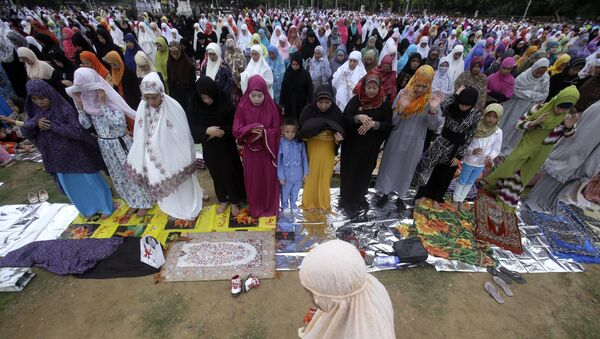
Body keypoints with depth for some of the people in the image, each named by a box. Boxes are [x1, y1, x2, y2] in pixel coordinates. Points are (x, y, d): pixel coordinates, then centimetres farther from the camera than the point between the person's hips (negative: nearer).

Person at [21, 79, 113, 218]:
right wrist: (35, 123, -16)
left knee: (90, 181, 9)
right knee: (72, 186, 17)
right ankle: (89, 208, 36)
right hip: (58, 157, 6)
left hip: (76, 154, -6)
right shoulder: (35, 111, 1)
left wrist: (53, 126, -23)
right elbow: (25, 131, 3)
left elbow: (78, 131, -25)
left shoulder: (65, 109, -18)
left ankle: (106, 206, 26)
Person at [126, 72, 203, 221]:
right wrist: (141, 159, 7)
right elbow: (139, 136, 2)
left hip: (174, 156, -4)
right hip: (154, 157, 4)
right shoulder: (142, 108, -8)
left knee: (181, 182, 14)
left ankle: (188, 208, 37)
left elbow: (184, 136, -15)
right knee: (164, 184, 20)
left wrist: (188, 160, -10)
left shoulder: (174, 107, -21)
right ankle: (173, 209, 42)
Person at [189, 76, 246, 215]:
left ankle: (235, 201, 28)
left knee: (230, 172, 8)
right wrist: (206, 131, -25)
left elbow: (234, 124, -11)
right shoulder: (196, 106, -8)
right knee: (216, 173, 15)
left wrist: (221, 132, -21)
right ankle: (223, 200, 35)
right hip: (209, 148, 3)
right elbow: (192, 126, -7)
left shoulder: (225, 103, -16)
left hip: (226, 146, -2)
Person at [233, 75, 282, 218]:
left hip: (267, 150, 0)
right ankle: (254, 208, 32)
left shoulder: (271, 107, -9)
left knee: (268, 179, 10)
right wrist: (250, 129, -25)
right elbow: (236, 130, -8)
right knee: (253, 180, 12)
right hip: (250, 151, 1)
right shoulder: (242, 107, -7)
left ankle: (269, 207, 31)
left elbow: (277, 130, -7)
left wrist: (263, 133, -24)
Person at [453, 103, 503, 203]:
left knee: (470, 182, 19)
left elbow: (496, 150, -3)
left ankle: (461, 199, 37)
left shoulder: (498, 133, -9)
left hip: (481, 164, 4)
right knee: (462, 181, 13)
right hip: (469, 161, -3)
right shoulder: (476, 127, -19)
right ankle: (456, 199, 32)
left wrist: (490, 157, -23)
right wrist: (472, 151, -32)